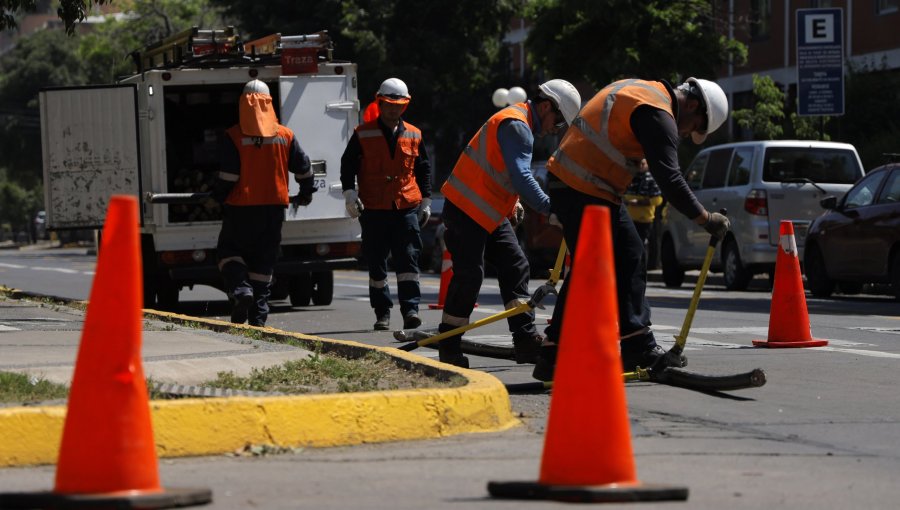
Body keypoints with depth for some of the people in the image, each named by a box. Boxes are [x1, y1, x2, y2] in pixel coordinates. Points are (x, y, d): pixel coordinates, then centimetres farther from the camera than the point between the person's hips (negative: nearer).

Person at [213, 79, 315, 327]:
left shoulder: (233, 136, -8)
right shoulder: (284, 135, 3)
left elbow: (227, 175, -12)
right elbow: (303, 167, 10)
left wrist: (217, 198, 5)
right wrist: (306, 193, 27)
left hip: (241, 207, -3)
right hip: (274, 206, 3)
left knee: (229, 251, 13)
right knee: (264, 259, 10)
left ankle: (240, 289, -14)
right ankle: (258, 317, 8)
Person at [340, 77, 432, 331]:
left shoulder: (413, 136, 9)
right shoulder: (363, 134, 3)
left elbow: (424, 169, 18)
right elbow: (347, 164, 5)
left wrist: (425, 201, 15)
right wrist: (349, 192, -7)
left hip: (407, 207, 1)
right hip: (373, 209, -1)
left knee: (408, 259, -9)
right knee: (376, 263, 4)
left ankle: (410, 310, -13)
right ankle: (382, 312, 13)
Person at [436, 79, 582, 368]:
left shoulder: (521, 124, 16)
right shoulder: (516, 125, -18)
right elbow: (521, 176, -29)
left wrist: (512, 201, 18)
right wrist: (549, 208, -33)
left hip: (489, 212, 11)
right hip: (467, 210, -11)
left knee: (515, 267, 5)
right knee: (469, 274, -10)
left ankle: (526, 340, 4)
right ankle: (448, 348, -2)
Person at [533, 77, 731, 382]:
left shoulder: (640, 90, 17)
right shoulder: (657, 115, -16)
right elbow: (669, 179, -22)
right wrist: (705, 219, -15)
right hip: (582, 193, -11)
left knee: (630, 258, 13)